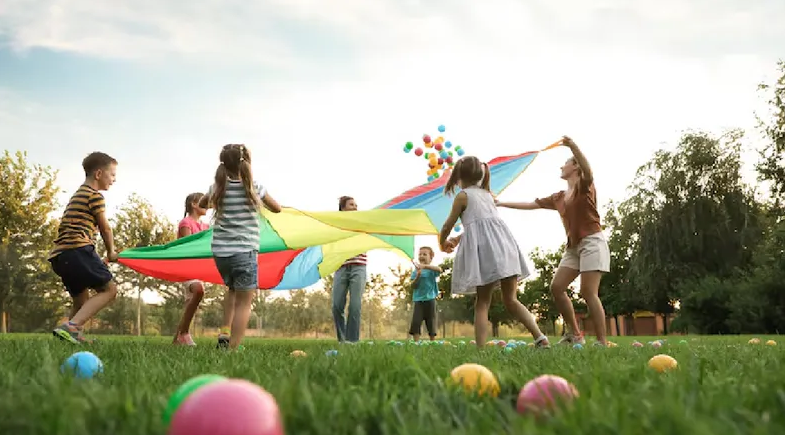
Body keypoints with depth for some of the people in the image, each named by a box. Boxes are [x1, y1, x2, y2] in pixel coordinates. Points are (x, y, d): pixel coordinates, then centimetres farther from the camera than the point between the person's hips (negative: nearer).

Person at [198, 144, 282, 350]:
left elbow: (202, 204, 26)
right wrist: (261, 198, 26)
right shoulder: (253, 187, -4)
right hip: (244, 252, -4)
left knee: (234, 292, 26)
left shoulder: (217, 188, 4)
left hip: (220, 252, 5)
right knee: (244, 302, 0)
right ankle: (232, 348, -10)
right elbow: (277, 208, 11)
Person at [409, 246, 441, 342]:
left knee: (431, 322, 6)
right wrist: (418, 276, -18)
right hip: (418, 300, 1)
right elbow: (413, 286, -1)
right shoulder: (415, 271, 6)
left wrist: (425, 266, -34)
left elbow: (439, 269, -24)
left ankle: (432, 342, 16)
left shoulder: (432, 270, 0)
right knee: (415, 322, -10)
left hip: (430, 299, -1)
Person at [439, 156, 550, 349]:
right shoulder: (488, 194, 27)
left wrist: (442, 242, 35)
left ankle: (480, 348, -9)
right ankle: (540, 337, -9)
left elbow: (448, 226, 14)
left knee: (482, 302, -2)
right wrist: (459, 238, 48)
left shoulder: (462, 196, 9)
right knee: (511, 299, 5)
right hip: (503, 243, 5)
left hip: (484, 248, -5)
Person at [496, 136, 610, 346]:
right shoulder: (558, 197, 16)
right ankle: (574, 333, 7)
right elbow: (530, 205, 20)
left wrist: (573, 147, -44)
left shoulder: (585, 185, -3)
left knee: (588, 292, -15)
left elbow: (588, 172, -27)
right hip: (573, 245, 8)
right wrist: (502, 203, 21)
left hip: (592, 242, -8)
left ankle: (602, 342, -12)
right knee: (556, 287, -1)